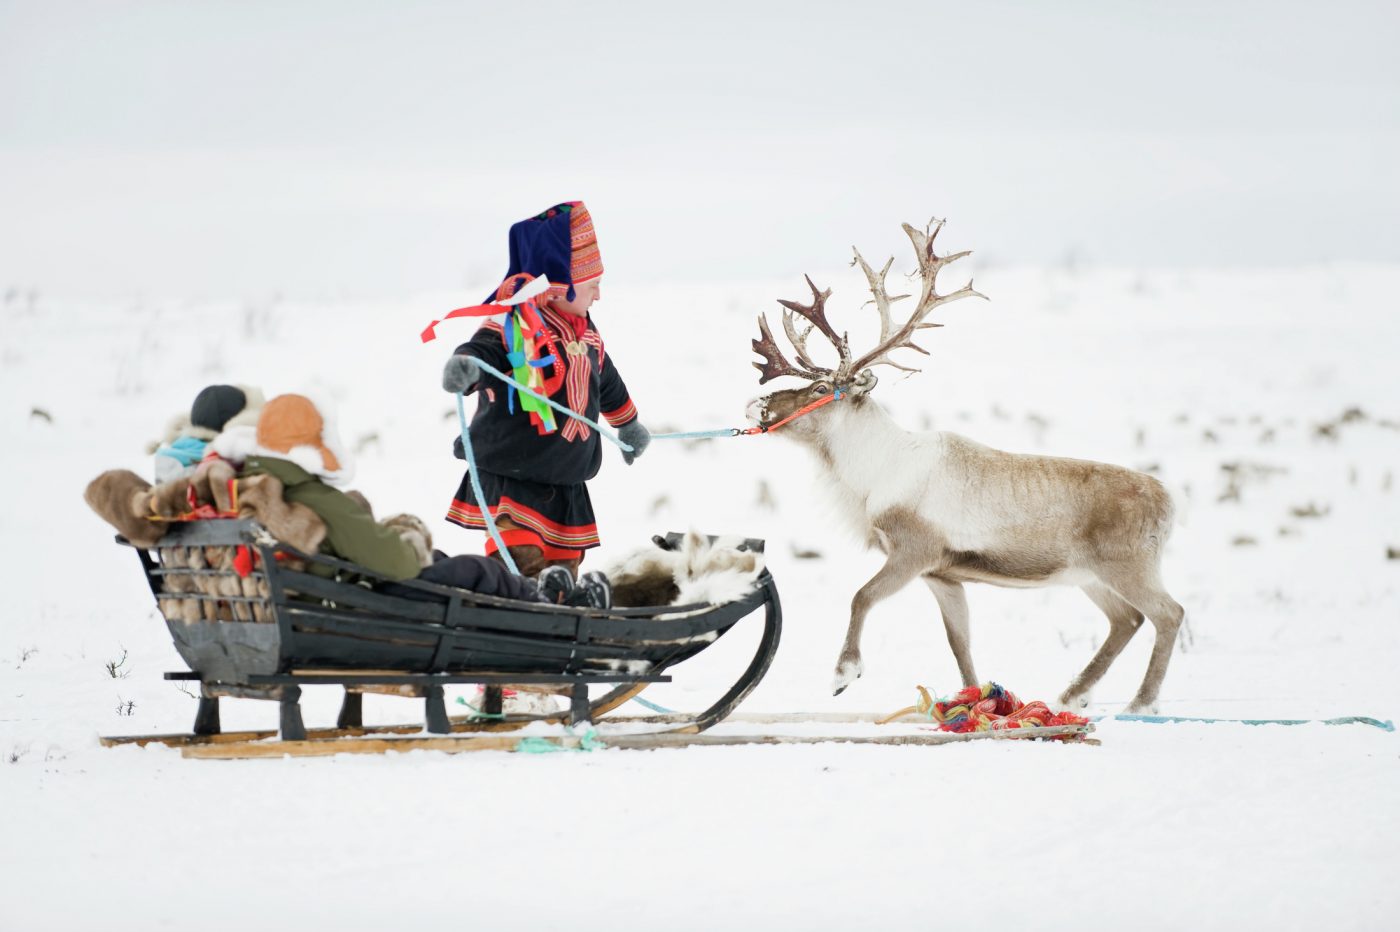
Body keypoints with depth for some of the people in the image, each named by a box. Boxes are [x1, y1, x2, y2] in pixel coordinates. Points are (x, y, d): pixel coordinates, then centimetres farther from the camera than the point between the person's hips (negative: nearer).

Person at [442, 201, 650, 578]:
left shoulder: (586, 336, 11)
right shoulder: (513, 327, -15)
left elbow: (606, 382, 30)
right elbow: (484, 350, -35)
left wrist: (628, 425, 47)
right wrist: (464, 365, -60)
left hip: (566, 484, 8)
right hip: (511, 475, -8)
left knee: (564, 569, 11)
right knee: (522, 562, -21)